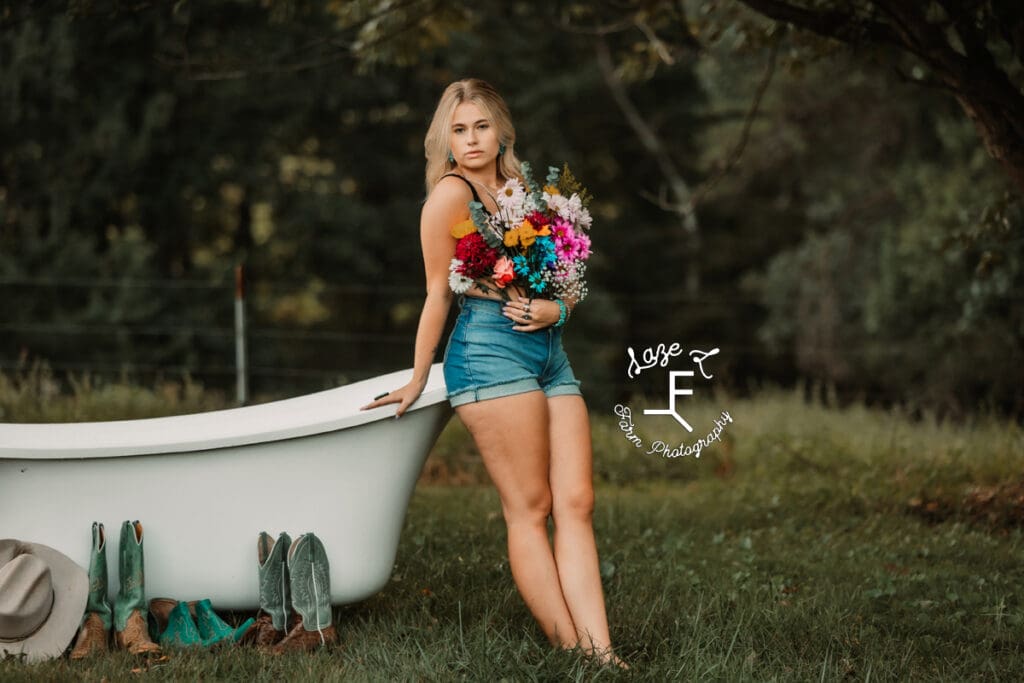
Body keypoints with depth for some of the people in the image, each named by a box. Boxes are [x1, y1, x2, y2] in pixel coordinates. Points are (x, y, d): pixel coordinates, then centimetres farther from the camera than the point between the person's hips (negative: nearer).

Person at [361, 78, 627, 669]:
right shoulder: (451, 193, 1)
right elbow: (439, 293, 1)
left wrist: (555, 308, 0)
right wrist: (418, 380, 4)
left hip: (548, 351, 7)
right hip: (490, 349, -7)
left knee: (577, 504, -5)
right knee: (530, 509, -8)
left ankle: (601, 652, -11)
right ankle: (572, 651, -8)